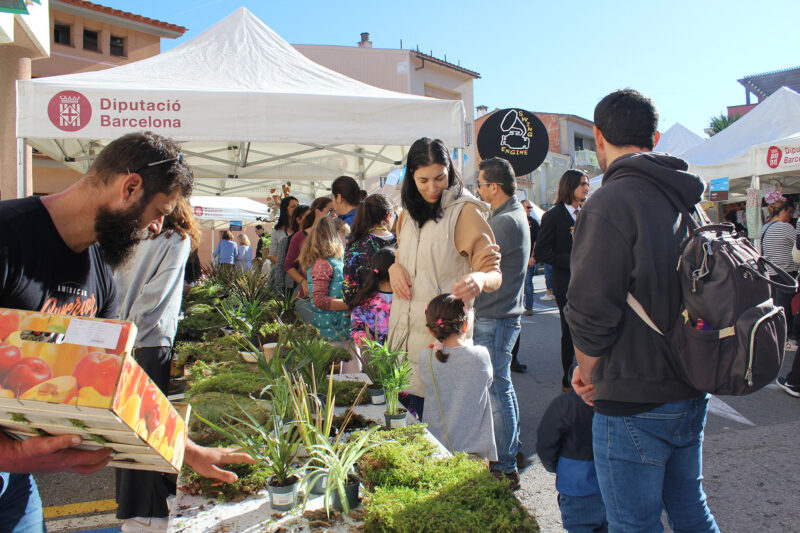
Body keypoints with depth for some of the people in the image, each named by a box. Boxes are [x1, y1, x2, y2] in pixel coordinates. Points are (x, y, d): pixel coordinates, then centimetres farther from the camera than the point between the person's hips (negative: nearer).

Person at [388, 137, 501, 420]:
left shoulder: (465, 211, -7)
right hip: (404, 330, 6)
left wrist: (479, 279, -35)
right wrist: (394, 267, 4)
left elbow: (494, 273, -11)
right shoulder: (409, 213, 14)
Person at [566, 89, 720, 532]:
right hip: (691, 394, 8)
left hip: (634, 404, -8)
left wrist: (587, 372, -2)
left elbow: (591, 312, -22)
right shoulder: (686, 201, 9)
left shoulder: (611, 203, -18)